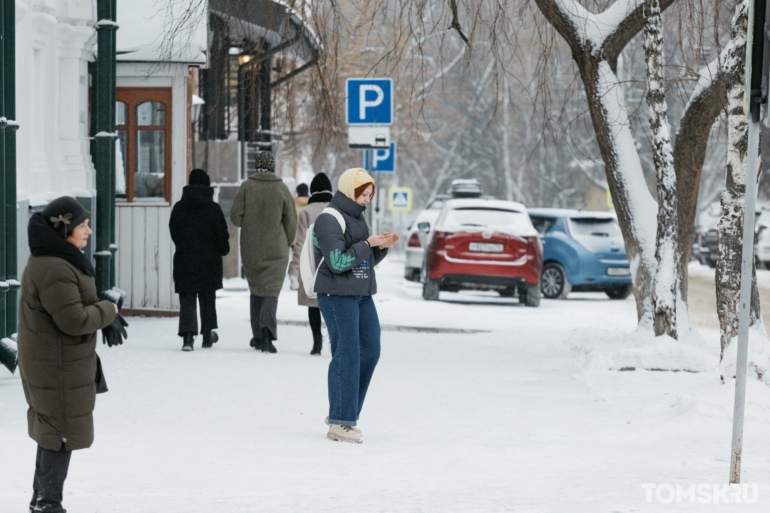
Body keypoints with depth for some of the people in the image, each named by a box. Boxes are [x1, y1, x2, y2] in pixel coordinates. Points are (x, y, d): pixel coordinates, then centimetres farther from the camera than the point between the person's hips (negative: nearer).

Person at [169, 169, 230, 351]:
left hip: (184, 260, 1)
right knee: (207, 299, 15)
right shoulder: (213, 208, -9)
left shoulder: (179, 208, -1)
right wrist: (223, 250, 13)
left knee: (187, 300, 0)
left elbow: (173, 233, 7)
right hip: (209, 261, -1)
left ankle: (187, 335, -18)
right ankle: (208, 333, 24)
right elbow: (222, 235, -7)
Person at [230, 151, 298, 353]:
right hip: (275, 250, -1)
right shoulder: (281, 188, -6)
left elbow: (236, 217, -7)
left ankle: (258, 336, 17)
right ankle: (267, 328, -25)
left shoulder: (246, 186, -5)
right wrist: (286, 243, 13)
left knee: (256, 290, 14)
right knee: (271, 290, -1)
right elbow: (291, 221, -3)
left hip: (251, 250, 1)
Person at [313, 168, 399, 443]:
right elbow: (337, 262, -20)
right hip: (337, 295, -9)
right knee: (347, 356, -9)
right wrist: (368, 244, -18)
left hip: (362, 294, 9)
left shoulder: (356, 217, 15)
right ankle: (340, 422, -5)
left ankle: (342, 413, 17)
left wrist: (382, 247, 1)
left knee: (370, 351, 7)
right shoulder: (329, 220, -12)